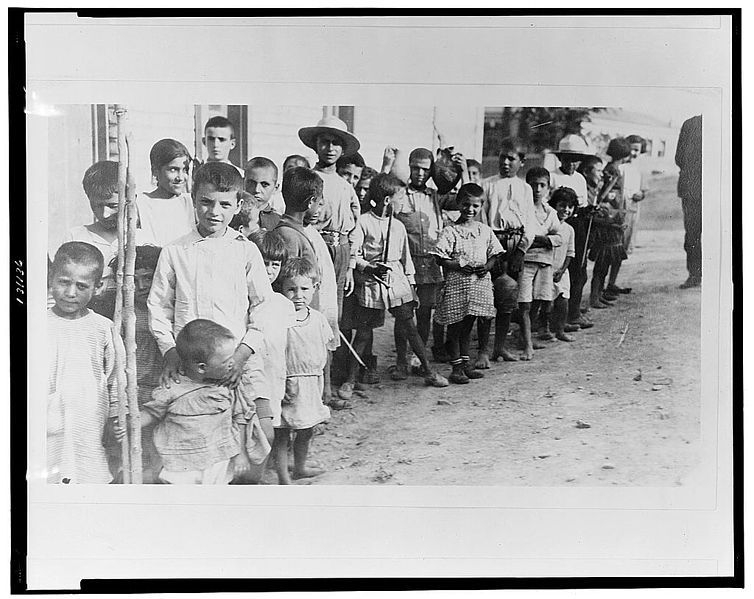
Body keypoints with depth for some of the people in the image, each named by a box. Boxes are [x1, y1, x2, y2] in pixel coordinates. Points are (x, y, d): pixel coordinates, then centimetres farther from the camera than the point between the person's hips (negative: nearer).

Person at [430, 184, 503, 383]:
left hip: (480, 283, 4)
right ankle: (456, 367, 9)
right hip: (457, 284, -4)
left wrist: (487, 266, -7)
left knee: (468, 325, 14)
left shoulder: (485, 230, 8)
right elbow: (440, 258, -9)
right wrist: (461, 267, -18)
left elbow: (494, 254, 13)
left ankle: (465, 363, 23)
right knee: (455, 326, 1)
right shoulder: (450, 231, -6)